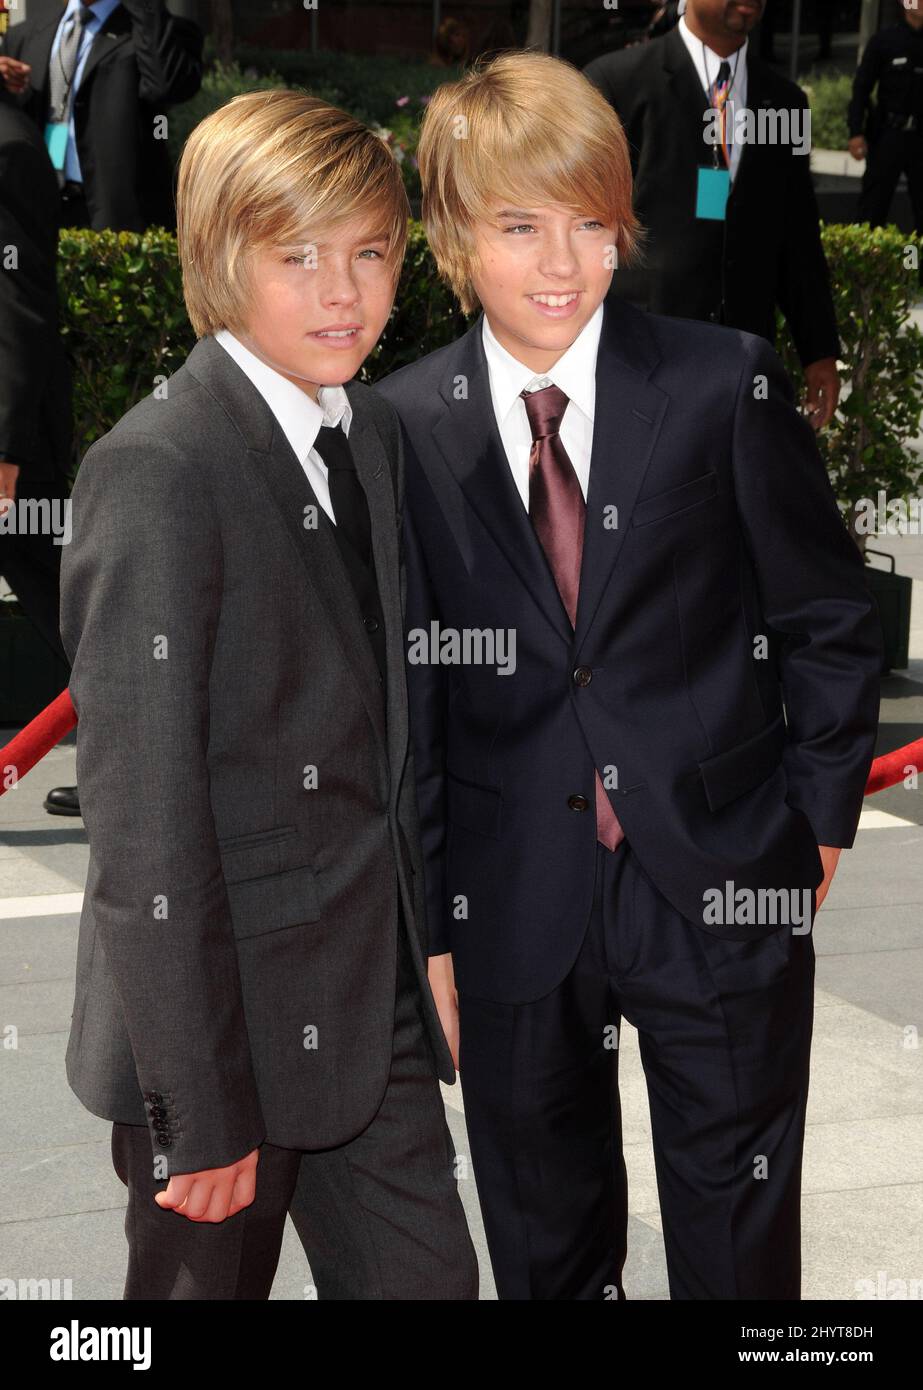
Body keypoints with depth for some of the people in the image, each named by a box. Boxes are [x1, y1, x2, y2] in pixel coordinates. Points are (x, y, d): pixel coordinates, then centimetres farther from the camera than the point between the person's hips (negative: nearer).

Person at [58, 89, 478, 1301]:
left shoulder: (373, 434, 8)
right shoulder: (155, 472, -18)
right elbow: (141, 815, -20)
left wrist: (424, 947, 13)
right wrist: (196, 1107, -19)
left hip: (374, 1008, 7)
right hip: (224, 1017, -7)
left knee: (428, 1279, 10)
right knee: (209, 1278, 10)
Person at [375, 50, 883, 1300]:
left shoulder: (725, 386, -7)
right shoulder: (405, 429, -3)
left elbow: (829, 623, 1)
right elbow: (411, 690, 2)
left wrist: (819, 820, 1)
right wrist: (427, 924, 2)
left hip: (721, 890, -1)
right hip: (515, 906, 2)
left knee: (738, 1244, 13)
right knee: (544, 1244, 18)